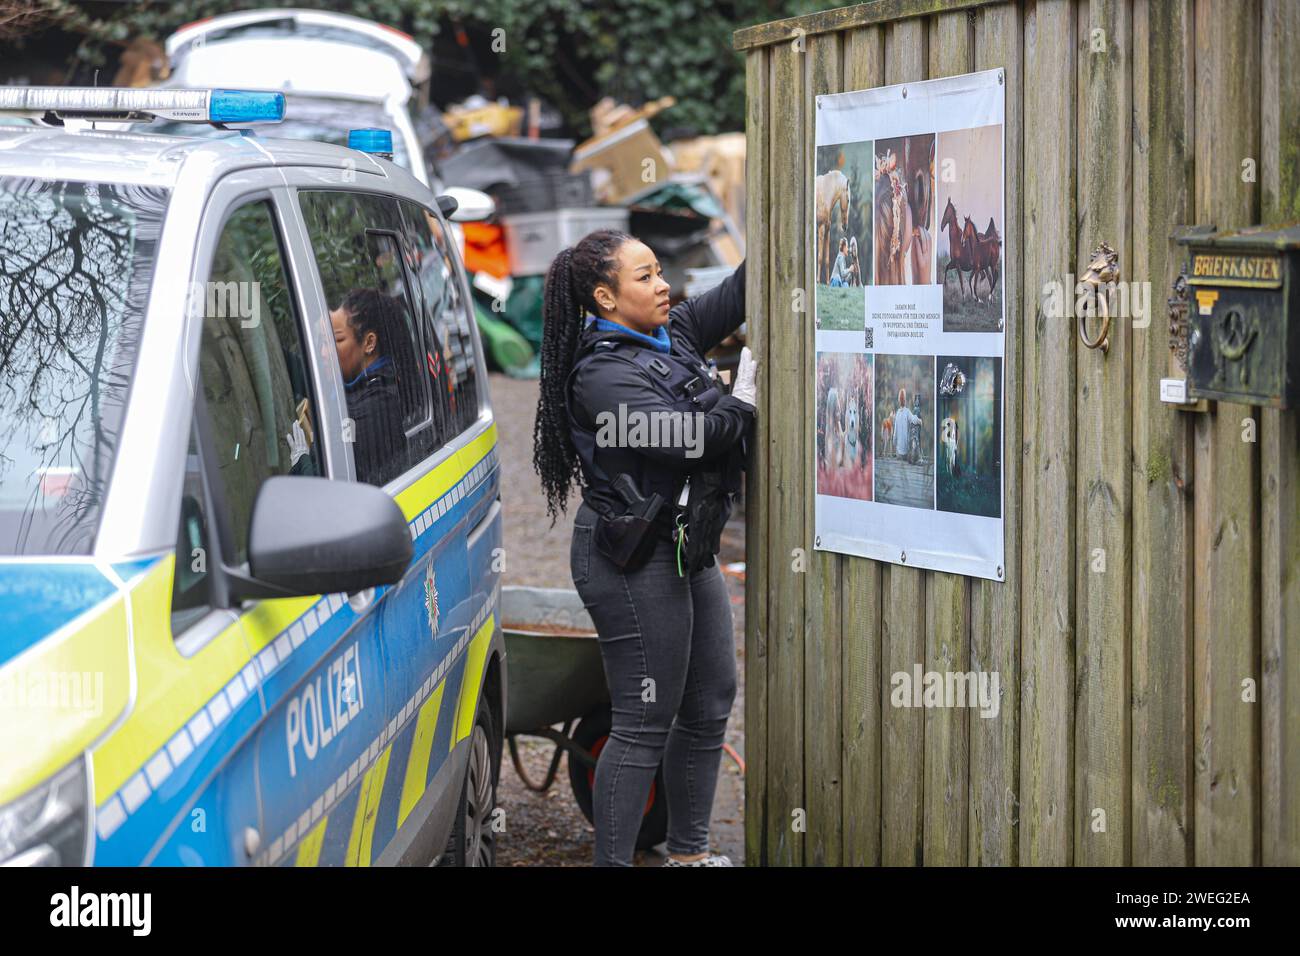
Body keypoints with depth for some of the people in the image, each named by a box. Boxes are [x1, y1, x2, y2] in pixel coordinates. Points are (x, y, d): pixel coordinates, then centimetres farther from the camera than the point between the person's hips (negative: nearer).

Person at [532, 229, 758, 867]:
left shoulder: (669, 337, 9)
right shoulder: (602, 375, -18)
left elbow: (734, 296, 16)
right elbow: (678, 439, -27)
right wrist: (743, 401, -14)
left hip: (687, 549, 10)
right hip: (636, 562, -10)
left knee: (711, 704, 15)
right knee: (645, 725, -7)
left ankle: (689, 853, 26)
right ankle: (612, 862, -1)